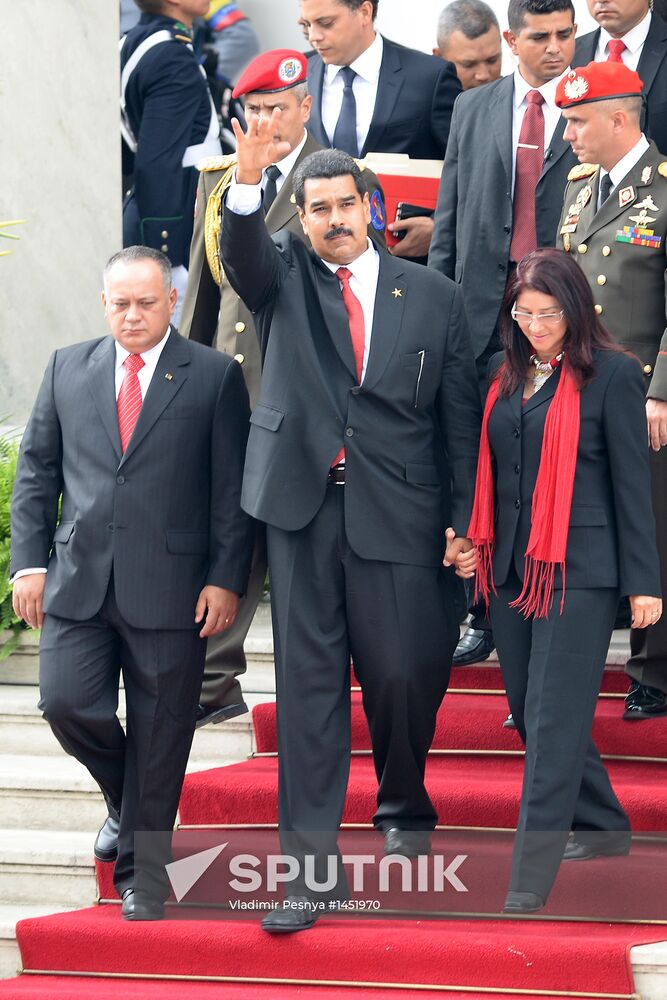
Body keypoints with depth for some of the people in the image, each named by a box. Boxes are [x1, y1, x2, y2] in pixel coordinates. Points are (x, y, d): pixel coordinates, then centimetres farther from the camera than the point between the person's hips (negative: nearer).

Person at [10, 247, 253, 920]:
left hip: (171, 587, -3)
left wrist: (226, 579, -6)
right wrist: (29, 561, 4)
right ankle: (127, 801, 24)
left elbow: (232, 489, -1)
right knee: (67, 705, -6)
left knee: (159, 736, 3)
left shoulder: (214, 377, 1)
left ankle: (141, 873, 16)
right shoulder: (67, 369, 10)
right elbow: (36, 472, 12)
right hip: (79, 581, 3)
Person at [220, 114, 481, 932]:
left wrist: (462, 521, 2)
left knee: (403, 675, 0)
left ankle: (403, 813, 29)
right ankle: (310, 860, 2)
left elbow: (460, 416, 8)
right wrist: (247, 182, -35)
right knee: (307, 679, 0)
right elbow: (242, 253, -14)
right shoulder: (284, 277, 9)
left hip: (398, 511, 0)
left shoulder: (431, 297, 8)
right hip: (302, 503, 0)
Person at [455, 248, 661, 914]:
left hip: (579, 571, -7)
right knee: (530, 711, 14)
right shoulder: (507, 376, 12)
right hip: (512, 566, 7)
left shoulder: (611, 375, -5)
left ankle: (529, 884, -10)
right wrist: (479, 545, 8)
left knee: (553, 719, -9)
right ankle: (603, 828, 32)